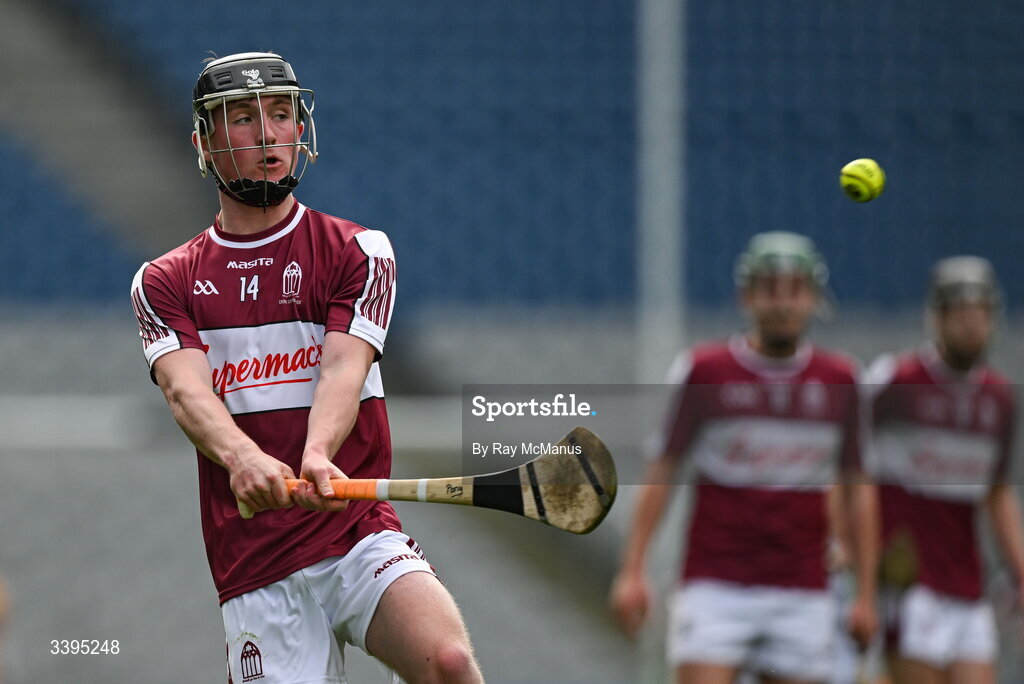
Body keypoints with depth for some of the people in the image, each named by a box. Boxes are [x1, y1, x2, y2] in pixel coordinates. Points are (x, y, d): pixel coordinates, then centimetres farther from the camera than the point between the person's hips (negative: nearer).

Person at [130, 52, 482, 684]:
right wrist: (239, 457, -32)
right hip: (254, 575, 1)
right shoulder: (163, 283, 11)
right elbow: (186, 388, -8)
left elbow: (345, 366, -10)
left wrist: (317, 456, -32)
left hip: (361, 538, -1)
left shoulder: (359, 251, 8)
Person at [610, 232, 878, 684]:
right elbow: (661, 473, 3)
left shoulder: (839, 382, 7)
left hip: (801, 594, 2)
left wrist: (866, 592, 8)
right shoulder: (703, 371, 0)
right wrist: (632, 571, -5)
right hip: (715, 590, -2)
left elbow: (857, 489, 11)